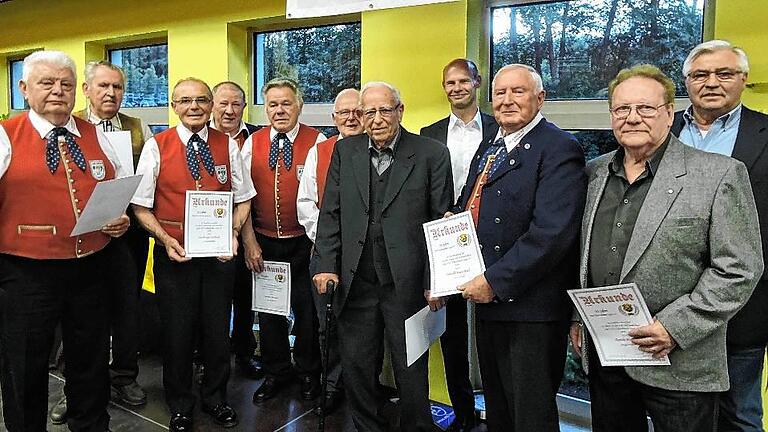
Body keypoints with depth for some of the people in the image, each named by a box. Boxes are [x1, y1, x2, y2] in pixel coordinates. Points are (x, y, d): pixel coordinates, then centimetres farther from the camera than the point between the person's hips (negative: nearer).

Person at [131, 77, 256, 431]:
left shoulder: (227, 145, 3)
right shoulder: (156, 146, -3)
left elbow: (243, 199, 6)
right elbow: (141, 206, -2)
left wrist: (233, 233, -10)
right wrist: (165, 239, -15)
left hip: (219, 253, 2)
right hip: (173, 253, -1)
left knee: (218, 332, 13)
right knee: (177, 333, 10)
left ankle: (215, 398, 36)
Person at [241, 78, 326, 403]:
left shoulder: (317, 142, -6)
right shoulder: (252, 143, 4)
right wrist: (249, 242, -1)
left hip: (305, 242, -3)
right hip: (264, 242, 3)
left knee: (307, 308, 10)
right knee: (268, 308, 14)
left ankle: (308, 372, 32)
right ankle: (275, 372, 34)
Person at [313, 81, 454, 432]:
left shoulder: (432, 154, -3)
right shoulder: (345, 151, 7)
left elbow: (442, 222, -3)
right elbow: (330, 214, 7)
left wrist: (435, 282, -7)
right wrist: (327, 265, -2)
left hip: (408, 285, -3)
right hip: (355, 284, 3)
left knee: (411, 371, 11)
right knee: (356, 367, 15)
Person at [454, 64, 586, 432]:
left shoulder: (559, 149, -14)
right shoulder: (487, 149, 15)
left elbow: (552, 232, -24)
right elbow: (469, 212, 21)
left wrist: (496, 282, -22)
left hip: (530, 307, -8)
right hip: (487, 302, 8)